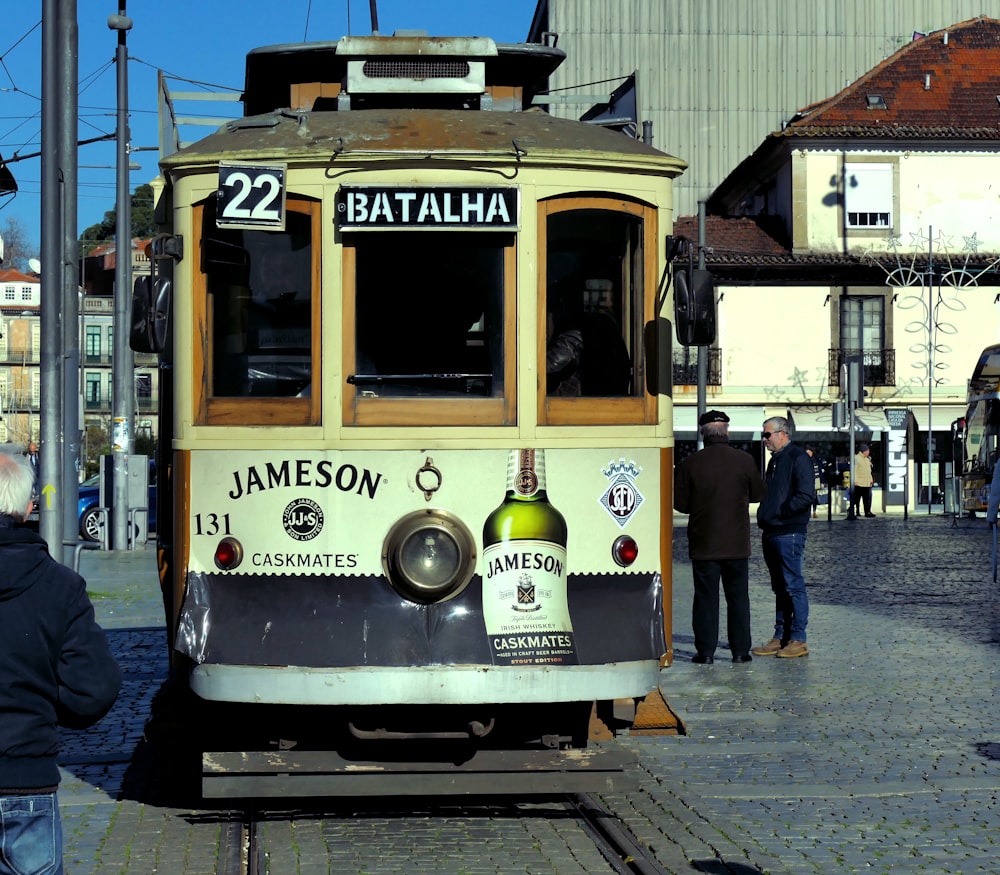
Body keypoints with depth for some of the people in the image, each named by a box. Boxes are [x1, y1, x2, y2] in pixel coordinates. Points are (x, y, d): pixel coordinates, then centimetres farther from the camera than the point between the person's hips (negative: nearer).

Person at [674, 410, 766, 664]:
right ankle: (740, 650, 9)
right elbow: (759, 494, 7)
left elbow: (680, 503, -2)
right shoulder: (744, 461, -5)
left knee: (706, 597, 5)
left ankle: (705, 651, 4)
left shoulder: (691, 463, -7)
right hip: (737, 544, 1)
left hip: (703, 543, -1)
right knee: (738, 597, 9)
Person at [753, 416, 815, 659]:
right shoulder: (775, 460, 19)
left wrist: (779, 512, -14)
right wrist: (764, 516, 10)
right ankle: (780, 638, 16)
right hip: (771, 533, 9)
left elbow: (805, 497, -18)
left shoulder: (798, 458, -10)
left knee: (793, 586, -6)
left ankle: (798, 640, -3)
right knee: (780, 588, 12)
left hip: (789, 533, -9)